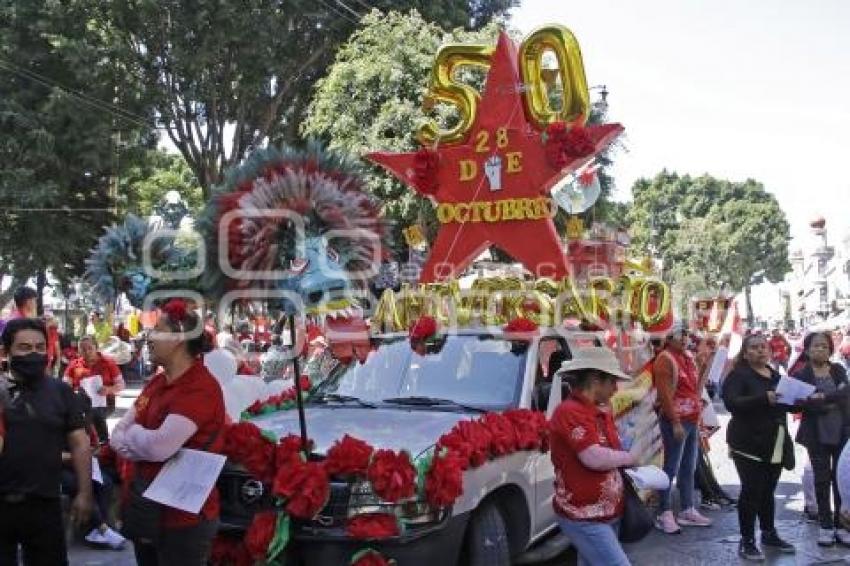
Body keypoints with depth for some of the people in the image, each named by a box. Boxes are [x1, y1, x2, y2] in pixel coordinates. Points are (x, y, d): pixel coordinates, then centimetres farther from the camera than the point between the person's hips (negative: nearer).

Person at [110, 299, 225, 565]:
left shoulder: (201, 387, -20)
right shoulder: (156, 382, 9)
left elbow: (159, 447, -29)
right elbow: (117, 437, 8)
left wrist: (133, 433, -7)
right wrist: (143, 440, -14)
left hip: (183, 517, -8)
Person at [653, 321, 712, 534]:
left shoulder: (688, 357, 15)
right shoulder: (665, 359, -12)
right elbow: (665, 394, -18)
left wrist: (697, 419, 17)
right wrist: (676, 422, -21)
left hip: (692, 420, 9)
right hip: (676, 421, -9)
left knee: (689, 468, 14)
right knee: (672, 469, -6)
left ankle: (688, 510, 23)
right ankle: (664, 515, -1)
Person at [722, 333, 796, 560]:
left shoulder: (776, 376, 14)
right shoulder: (738, 375, -8)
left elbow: (786, 404, 24)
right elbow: (731, 403, -24)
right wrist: (764, 398, -34)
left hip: (776, 445, 7)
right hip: (749, 444, -7)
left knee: (768, 491, 16)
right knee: (751, 491, -6)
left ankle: (769, 534, 30)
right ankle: (747, 542, 1)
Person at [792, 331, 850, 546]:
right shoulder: (800, 375, -3)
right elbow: (805, 403, -15)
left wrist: (824, 397, -24)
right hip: (817, 434, -2)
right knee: (822, 480, 4)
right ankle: (826, 526, 11)